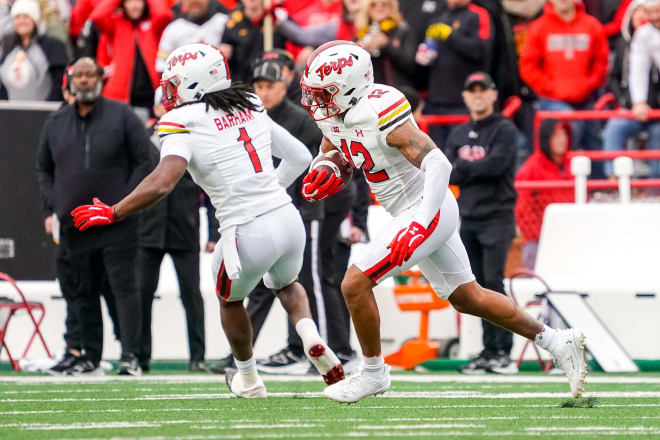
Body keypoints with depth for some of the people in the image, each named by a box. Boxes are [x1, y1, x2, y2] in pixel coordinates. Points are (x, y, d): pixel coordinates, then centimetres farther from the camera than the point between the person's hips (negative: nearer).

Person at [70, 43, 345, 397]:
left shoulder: (184, 122, -9)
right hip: (288, 218, 5)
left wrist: (112, 214, -14)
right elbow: (299, 157, 17)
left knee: (230, 299, 27)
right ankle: (312, 339, 9)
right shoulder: (251, 107, 11)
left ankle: (248, 379, 42)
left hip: (248, 232, -5)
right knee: (285, 284, 36)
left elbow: (163, 182, -23)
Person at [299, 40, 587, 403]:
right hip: (414, 214, 10)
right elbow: (330, 150, 25)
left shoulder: (380, 115, -25)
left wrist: (420, 225, -37)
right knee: (467, 297, 16)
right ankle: (557, 342, 21)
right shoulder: (335, 117, 2)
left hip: (428, 212, -10)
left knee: (355, 283, -11)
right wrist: (322, 175, 0)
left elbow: (438, 163, -30)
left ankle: (373, 371, 7)